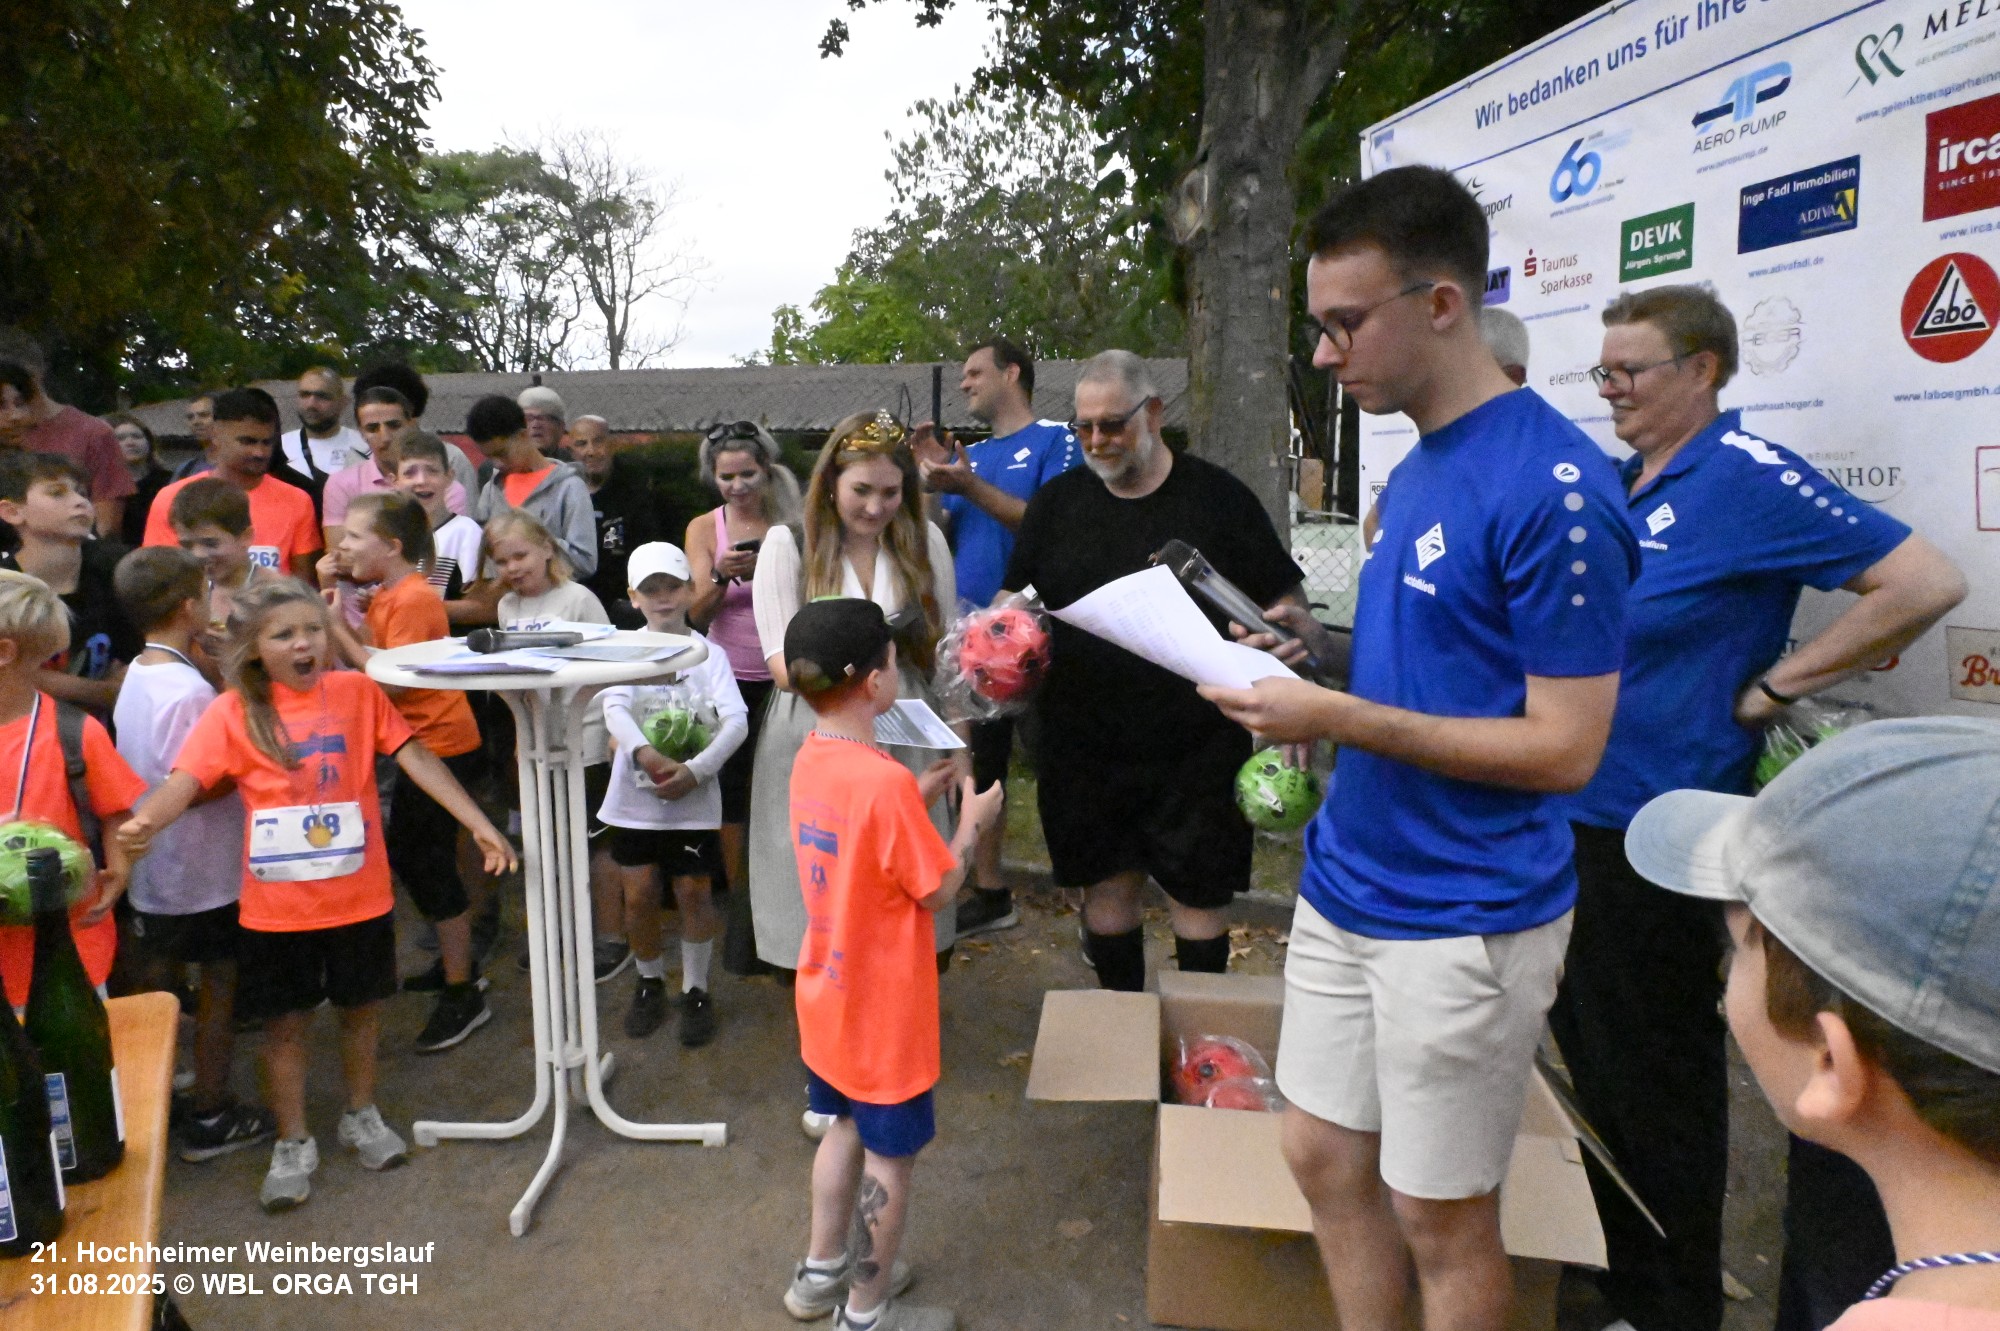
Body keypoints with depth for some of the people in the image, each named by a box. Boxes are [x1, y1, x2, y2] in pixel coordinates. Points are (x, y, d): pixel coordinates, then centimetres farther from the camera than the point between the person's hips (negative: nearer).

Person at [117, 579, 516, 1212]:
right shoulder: (234, 712, -6)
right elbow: (184, 782, -14)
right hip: (277, 905, -1)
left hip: (360, 894, 1)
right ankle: (293, 1143, 31)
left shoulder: (357, 691, -4)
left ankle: (361, 1116, 39)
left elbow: (416, 758, -7)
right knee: (285, 1022, 12)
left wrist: (479, 824, -14)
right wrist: (141, 823, -37)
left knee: (361, 1007, 16)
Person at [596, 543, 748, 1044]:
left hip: (694, 798, -1)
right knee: (639, 894, 6)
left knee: (695, 893, 3)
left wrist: (696, 770, -26)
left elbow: (736, 721, -14)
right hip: (635, 796, 1)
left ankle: (696, 990, 21)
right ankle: (649, 982, 29)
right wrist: (645, 753, -34)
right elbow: (614, 707, -16)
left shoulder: (708, 654, -2)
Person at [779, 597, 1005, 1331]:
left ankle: (822, 1271, 43)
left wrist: (917, 801, 9)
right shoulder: (886, 782, -29)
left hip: (830, 997, 8)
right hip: (883, 1010, -8)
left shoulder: (810, 761, -3)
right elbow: (939, 892, -18)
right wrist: (970, 822, -5)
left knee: (847, 1129, 26)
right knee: (890, 1158, 11)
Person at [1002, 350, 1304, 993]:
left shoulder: (1217, 496, -1)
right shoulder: (1056, 502, 7)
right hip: (1083, 743, 3)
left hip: (1198, 747, -2)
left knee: (1199, 892, 6)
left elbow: (1283, 606, 2)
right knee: (1107, 885, 12)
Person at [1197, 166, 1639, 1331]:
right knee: (1325, 1157, 19)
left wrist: (1341, 719, -23)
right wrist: (1320, 649, 1)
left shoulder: (1554, 484, -19)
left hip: (1465, 918, -8)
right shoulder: (1414, 470, 8)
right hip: (1345, 884, 8)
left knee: (1440, 1218, 10)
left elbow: (1564, 747, -20)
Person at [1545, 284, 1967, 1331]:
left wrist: (1770, 688, -17)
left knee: (1659, 1085, 7)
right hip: (1570, 815, 9)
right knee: (1586, 1054, 20)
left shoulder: (1749, 476, -13)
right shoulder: (1619, 482, 10)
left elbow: (1924, 582, -20)